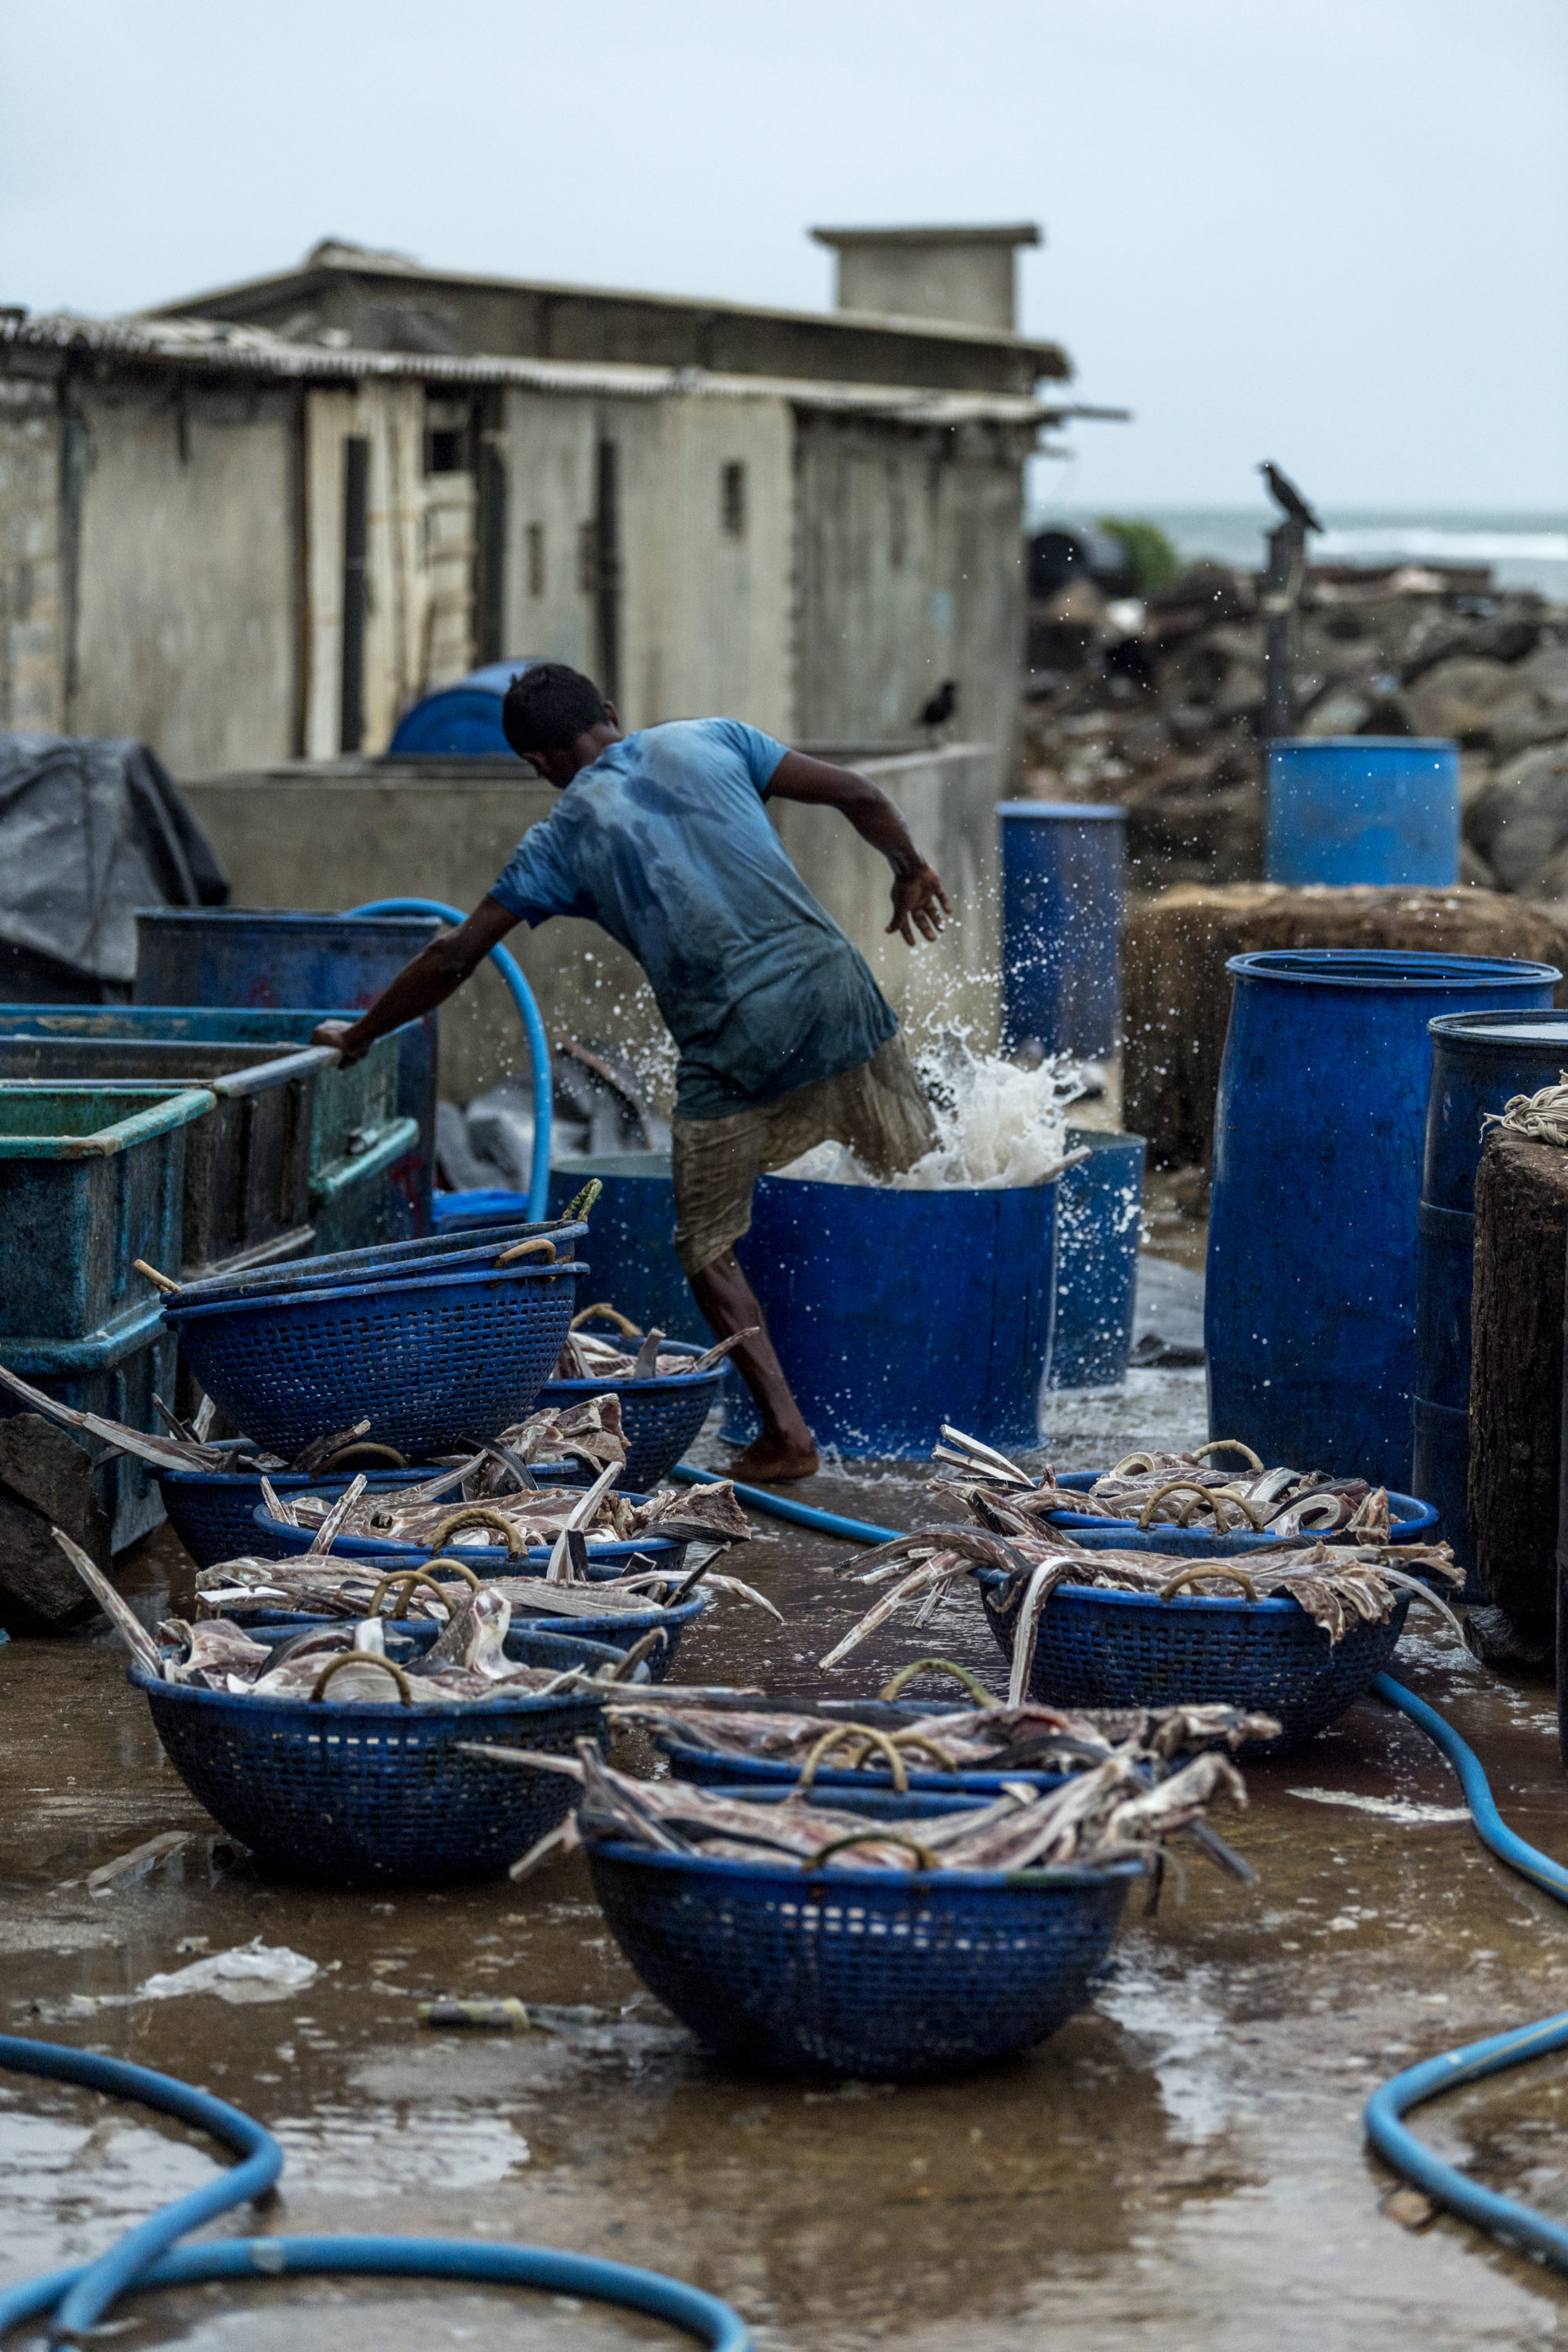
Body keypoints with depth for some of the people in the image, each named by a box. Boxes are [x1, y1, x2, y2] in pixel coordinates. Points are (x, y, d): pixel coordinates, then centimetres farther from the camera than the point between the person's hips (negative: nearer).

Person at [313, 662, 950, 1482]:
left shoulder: (563, 838, 6)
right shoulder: (711, 740, 10)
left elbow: (452, 959, 9)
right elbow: (856, 794, 9)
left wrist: (357, 1035, 22)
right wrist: (910, 871, 27)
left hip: (735, 1048, -2)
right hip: (834, 990, 2)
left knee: (709, 1249, 12)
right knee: (906, 1160, 20)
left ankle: (785, 1432, 5)